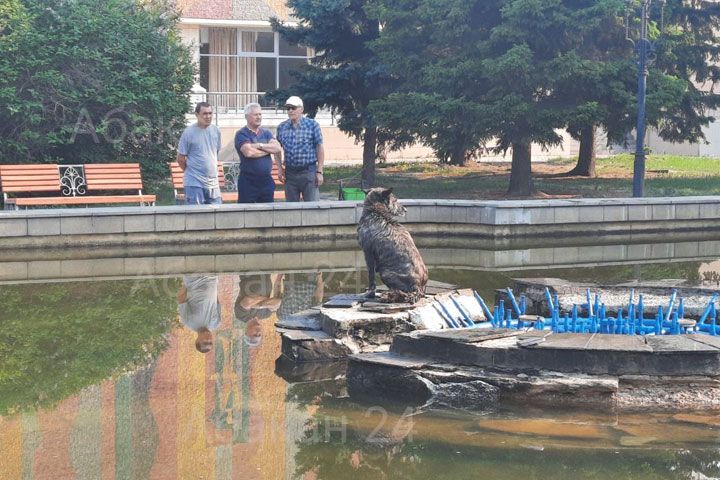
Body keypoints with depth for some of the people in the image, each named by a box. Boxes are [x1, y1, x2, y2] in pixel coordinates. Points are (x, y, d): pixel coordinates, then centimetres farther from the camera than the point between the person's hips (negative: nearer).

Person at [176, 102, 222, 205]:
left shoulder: (216, 131, 7)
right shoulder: (189, 133, -9)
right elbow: (180, 158, -2)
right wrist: (191, 172, 8)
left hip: (213, 182, 5)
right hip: (194, 183, -5)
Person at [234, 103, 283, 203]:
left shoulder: (266, 133, 13)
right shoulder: (241, 134, -4)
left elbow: (278, 148, -2)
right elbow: (249, 152, -21)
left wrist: (260, 146, -14)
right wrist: (269, 149, -6)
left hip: (267, 180, 5)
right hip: (248, 182, -5)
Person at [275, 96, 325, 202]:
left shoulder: (312, 125, -2)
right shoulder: (281, 127, 7)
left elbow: (320, 148, -2)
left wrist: (319, 172, -7)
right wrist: (280, 169, 4)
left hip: (309, 172, -3)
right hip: (290, 173, 4)